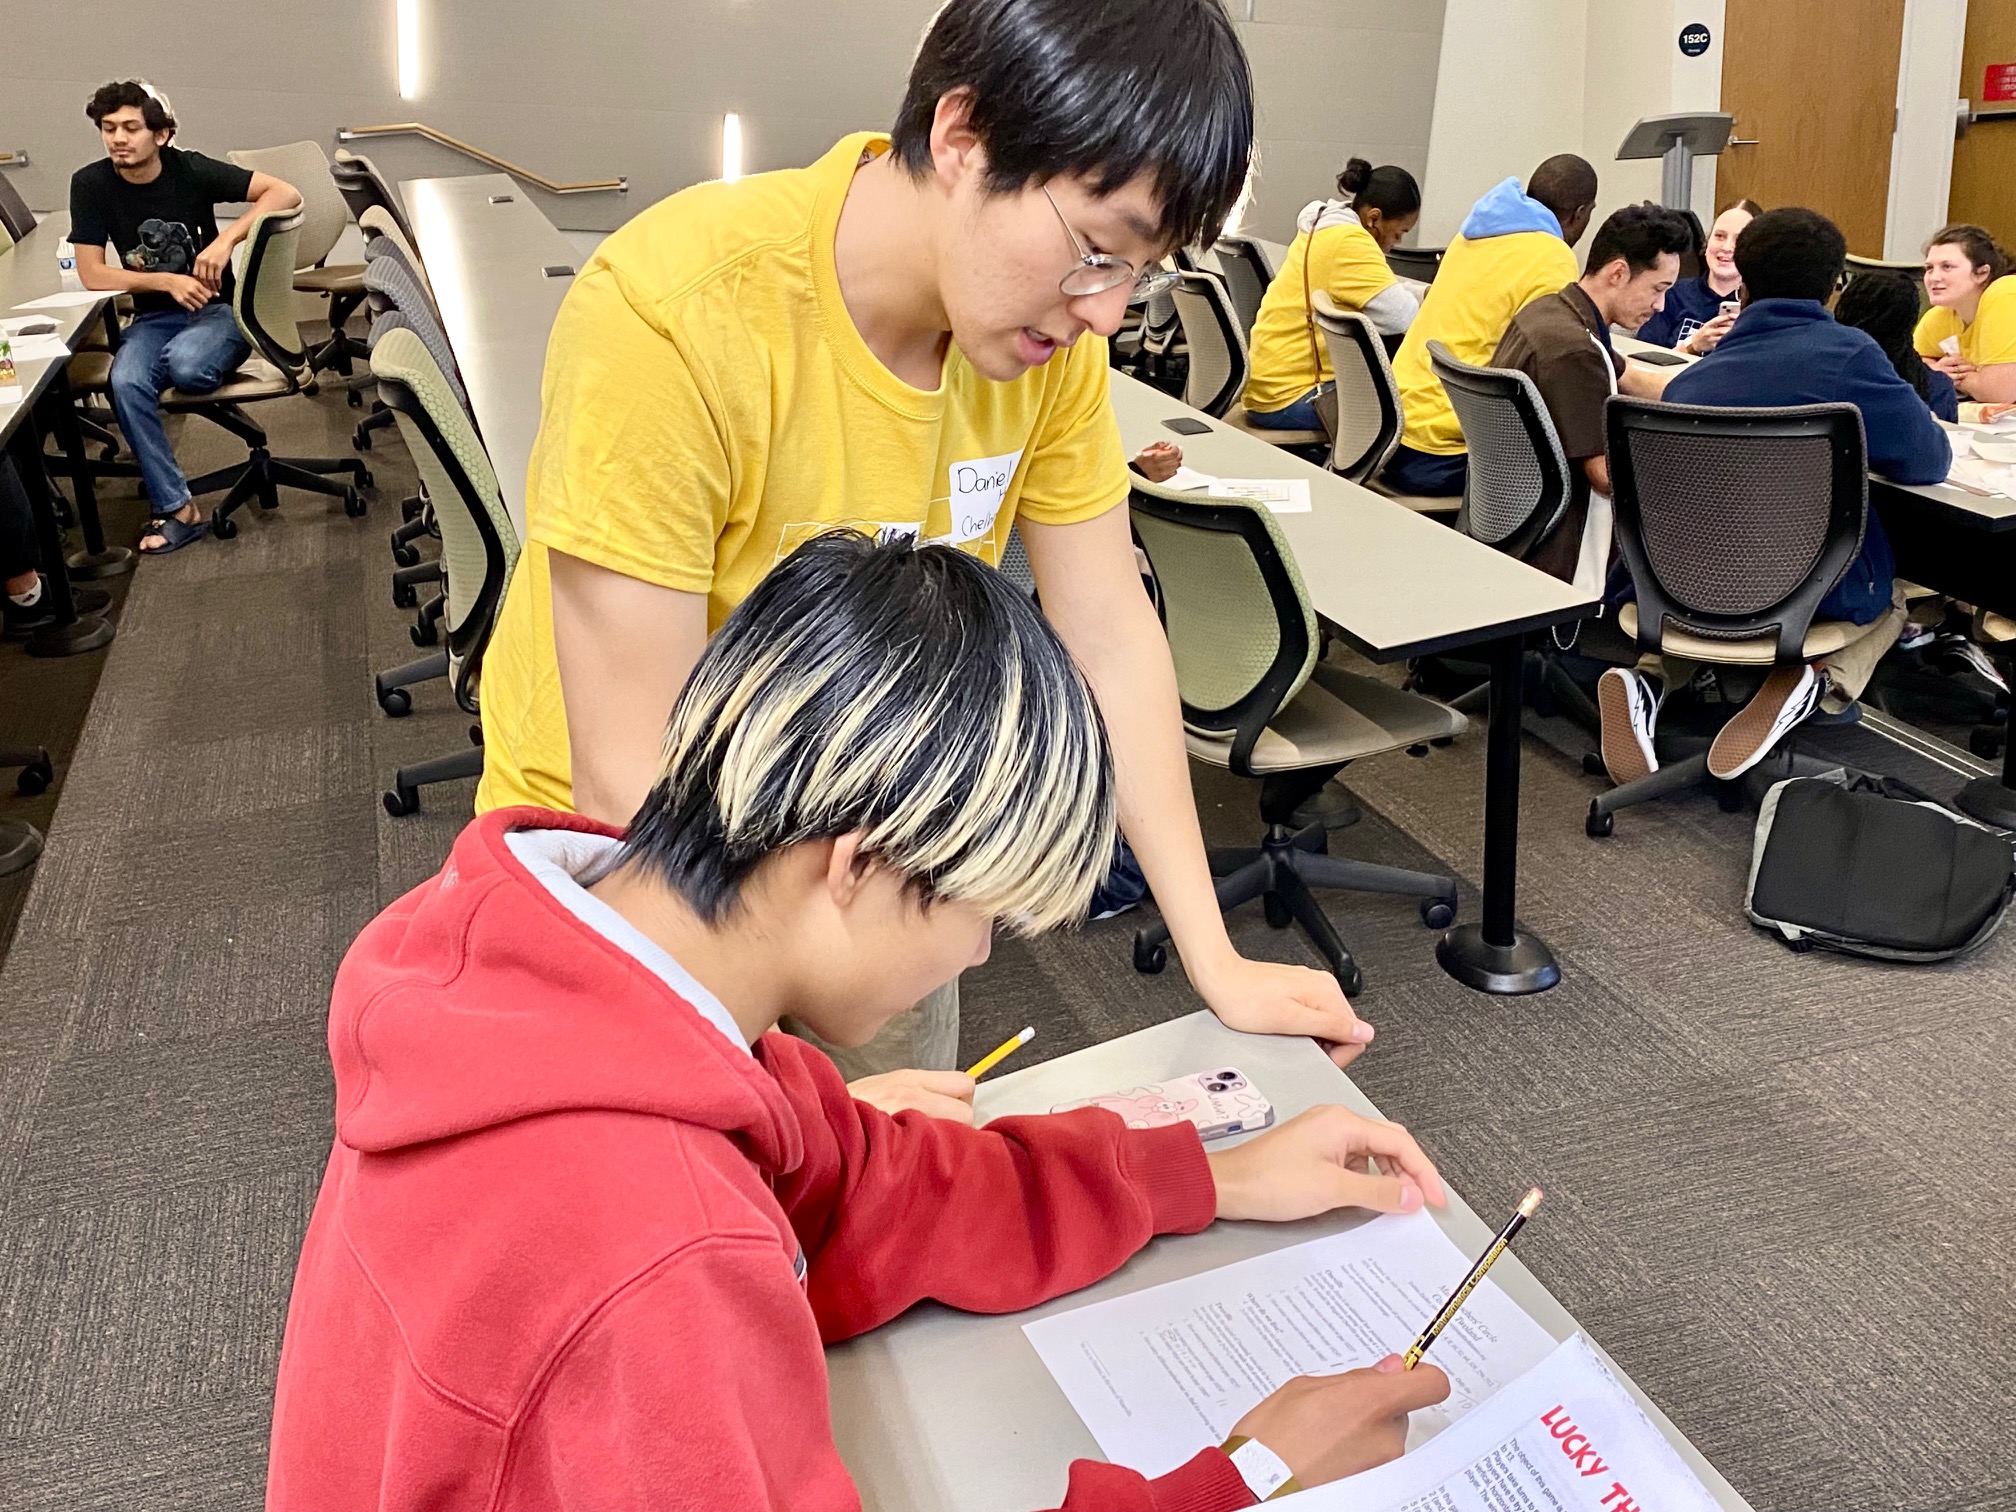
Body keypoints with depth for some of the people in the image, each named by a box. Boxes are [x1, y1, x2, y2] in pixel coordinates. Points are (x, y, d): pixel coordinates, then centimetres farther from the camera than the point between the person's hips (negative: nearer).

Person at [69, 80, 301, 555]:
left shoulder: (190, 170, -9)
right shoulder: (91, 184, -3)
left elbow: (285, 193, -14)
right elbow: (92, 274, -4)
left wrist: (226, 239, -25)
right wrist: (168, 281, -16)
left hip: (219, 309, -2)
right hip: (152, 318, 3)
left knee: (185, 364, -37)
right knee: (126, 382, -30)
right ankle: (177, 509, -21)